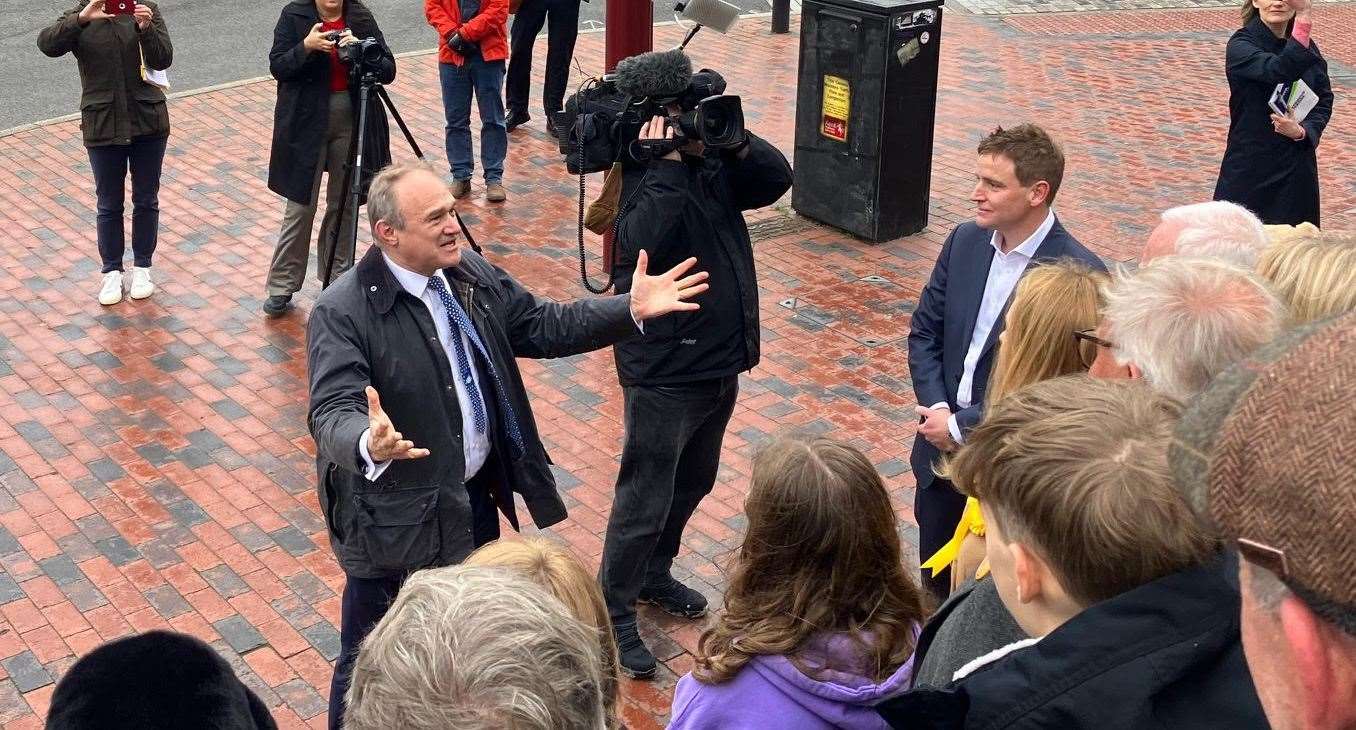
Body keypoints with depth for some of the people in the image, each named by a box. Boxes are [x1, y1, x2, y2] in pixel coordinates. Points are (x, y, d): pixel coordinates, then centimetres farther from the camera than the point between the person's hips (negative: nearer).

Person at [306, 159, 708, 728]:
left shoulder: (471, 273, 0)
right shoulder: (342, 313, -22)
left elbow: (543, 327, 8)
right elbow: (332, 412, -31)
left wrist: (631, 309, -3)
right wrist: (368, 444, -54)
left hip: (476, 498, 7)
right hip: (398, 518, -7)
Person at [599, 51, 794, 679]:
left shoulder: (711, 166, 2)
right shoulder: (646, 179, -20)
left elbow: (776, 179, -1)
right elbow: (642, 242, -37)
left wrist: (735, 141, -15)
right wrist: (668, 163, -34)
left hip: (720, 365, 9)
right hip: (665, 374, -8)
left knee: (692, 483, 25)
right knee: (645, 502, 2)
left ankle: (653, 574, 45)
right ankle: (614, 612, 18)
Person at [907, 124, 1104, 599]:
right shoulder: (965, 241, 0)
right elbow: (924, 333, 8)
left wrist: (961, 426, -17)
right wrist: (937, 409, -8)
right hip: (941, 453, 6)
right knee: (936, 583, 21)